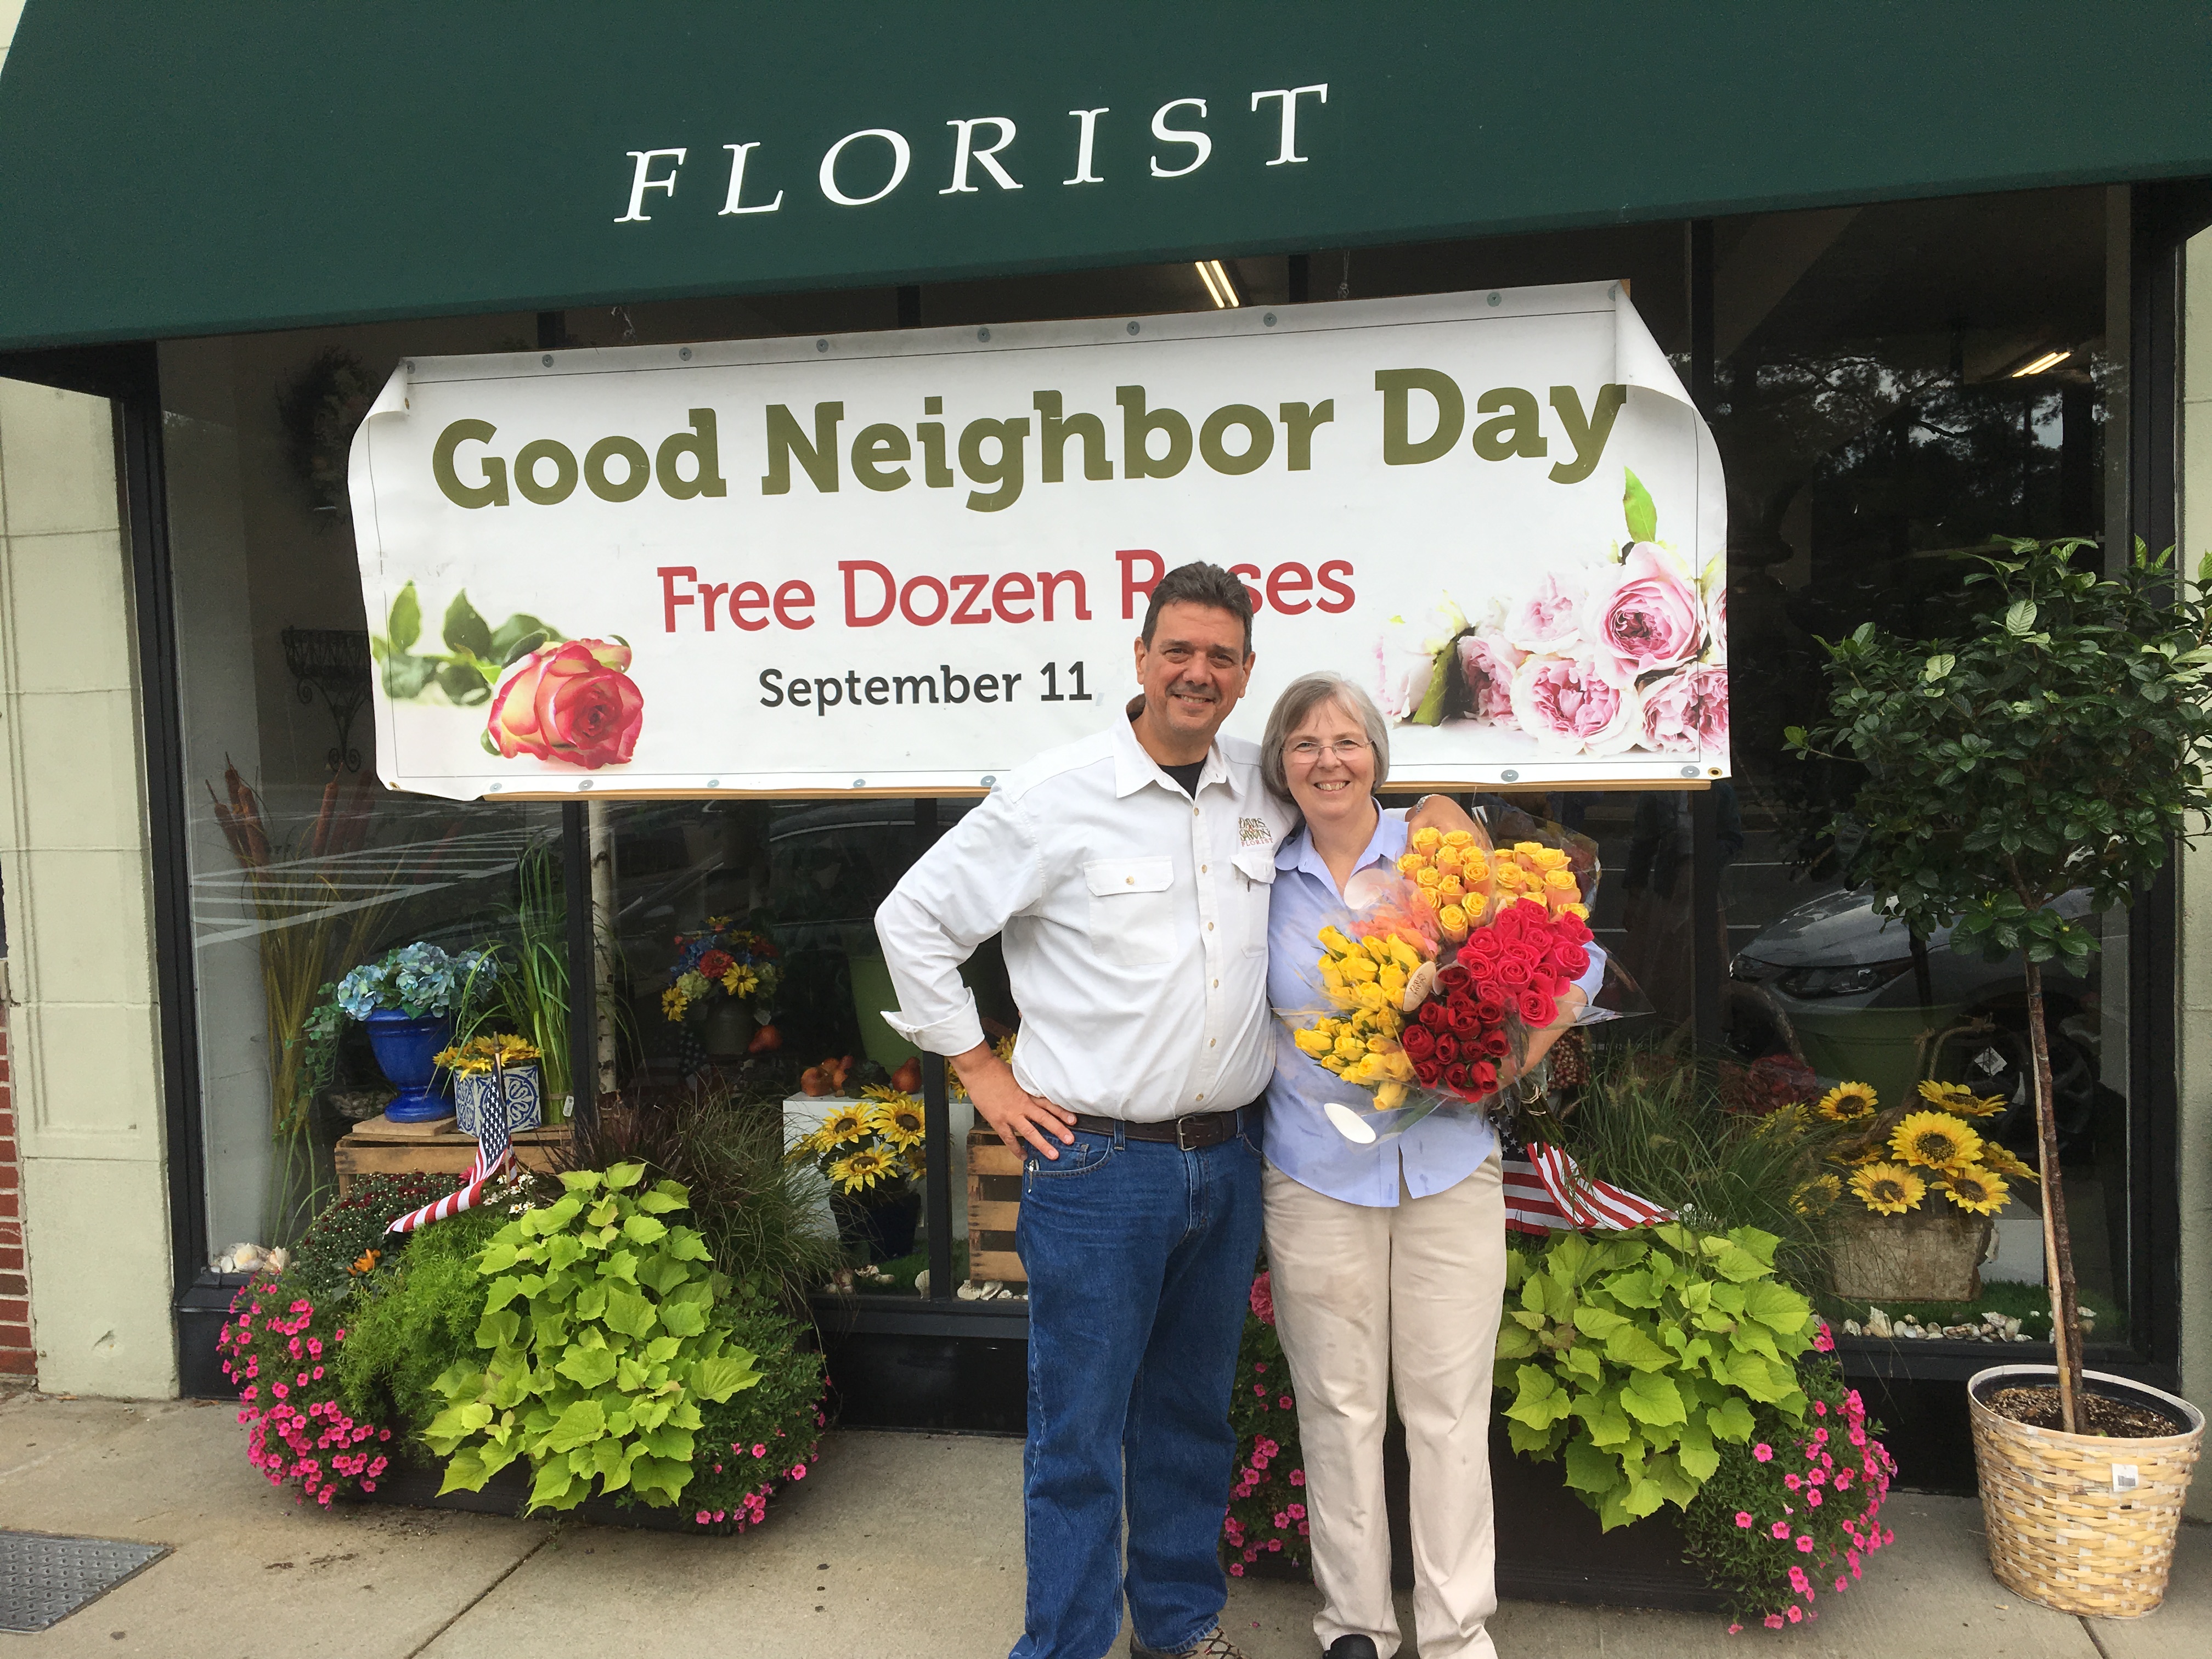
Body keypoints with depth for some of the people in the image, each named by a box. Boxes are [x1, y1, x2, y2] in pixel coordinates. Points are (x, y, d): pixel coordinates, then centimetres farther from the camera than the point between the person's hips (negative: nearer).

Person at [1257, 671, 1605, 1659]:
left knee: (1449, 1405, 5)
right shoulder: (1262, 883, 4)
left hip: (1448, 1164, 0)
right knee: (1339, 1405, 9)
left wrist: (1524, 1048, -10)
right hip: (1316, 1176, 1)